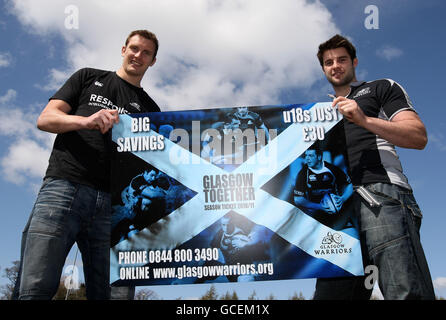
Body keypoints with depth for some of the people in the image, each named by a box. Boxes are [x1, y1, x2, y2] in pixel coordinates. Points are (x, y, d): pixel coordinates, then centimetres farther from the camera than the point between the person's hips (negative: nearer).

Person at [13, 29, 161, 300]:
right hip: (65, 186, -2)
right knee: (35, 289, -15)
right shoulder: (88, 77, 21)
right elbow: (45, 119, 11)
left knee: (115, 293, -9)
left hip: (114, 203, 2)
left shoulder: (150, 108, 25)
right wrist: (86, 120, -9)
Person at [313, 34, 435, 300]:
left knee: (407, 292, -20)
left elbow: (419, 136, 2)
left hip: (380, 193, -5)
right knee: (330, 293, -4)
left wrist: (364, 120, -9)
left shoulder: (382, 88, 18)